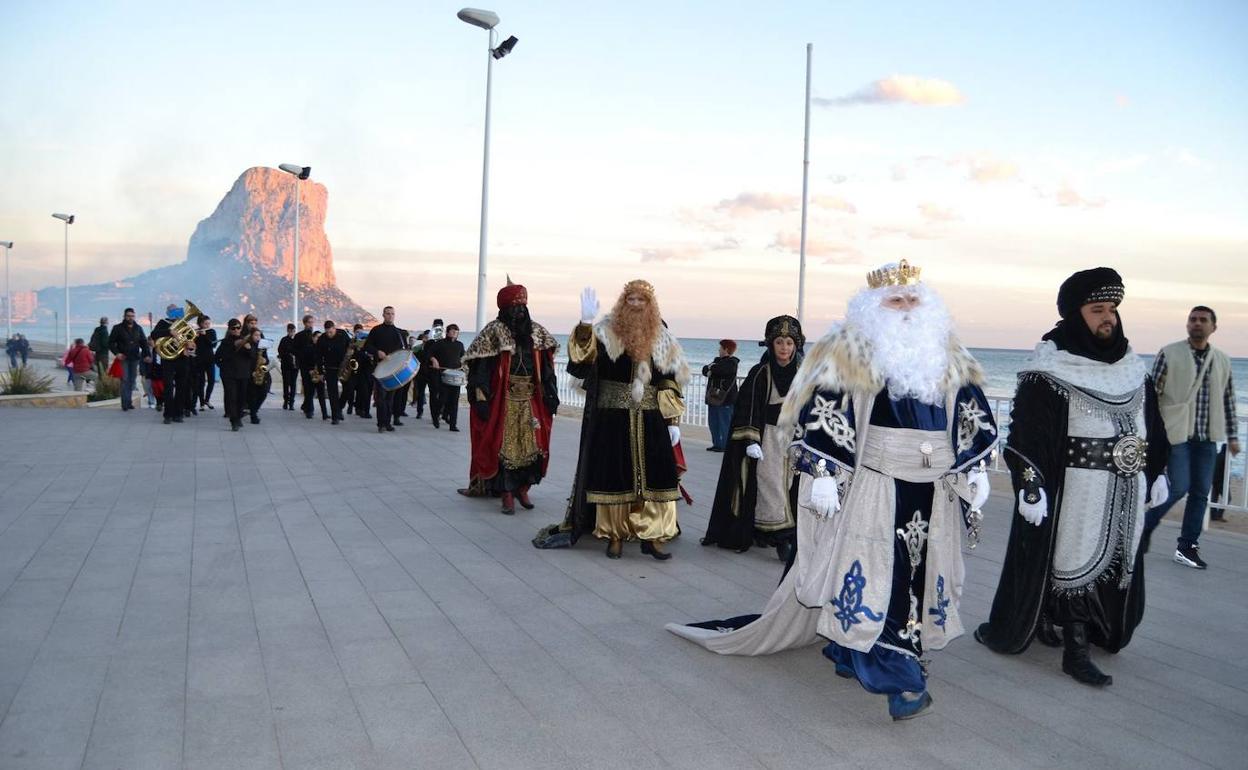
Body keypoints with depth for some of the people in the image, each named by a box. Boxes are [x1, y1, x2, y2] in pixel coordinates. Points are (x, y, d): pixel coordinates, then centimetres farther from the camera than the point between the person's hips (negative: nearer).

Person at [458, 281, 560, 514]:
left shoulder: (536, 331, 9)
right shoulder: (494, 331, -4)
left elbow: (546, 367, 11)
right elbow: (481, 368, -9)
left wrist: (551, 393, 5)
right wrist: (481, 399, -16)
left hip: (531, 400, 4)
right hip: (504, 400, -4)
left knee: (533, 445, 3)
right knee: (505, 445, -1)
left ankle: (523, 488, 19)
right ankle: (507, 495, 7)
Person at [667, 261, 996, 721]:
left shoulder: (947, 354, 10)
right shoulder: (850, 350, -6)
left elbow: (972, 418, 14)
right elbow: (821, 415, -10)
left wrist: (976, 472, 9)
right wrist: (823, 475, -15)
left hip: (933, 491, 6)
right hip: (871, 485, -6)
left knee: (918, 576, 11)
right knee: (871, 576, -9)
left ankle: (852, 654, 26)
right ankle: (898, 677, 0)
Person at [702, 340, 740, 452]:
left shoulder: (732, 362, -5)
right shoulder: (718, 360, 19)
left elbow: (722, 370, -23)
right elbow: (705, 370, 12)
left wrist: (711, 367, -4)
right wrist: (708, 371, -12)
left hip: (725, 397, -8)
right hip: (713, 397, 8)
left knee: (724, 422, -8)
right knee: (712, 422, 10)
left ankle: (724, 445, -6)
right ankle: (717, 444, 17)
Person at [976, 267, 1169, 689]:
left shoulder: (1133, 369, 9)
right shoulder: (1050, 372, -12)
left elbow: (1152, 426, 18)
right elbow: (1026, 432, -17)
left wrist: (1157, 472, 18)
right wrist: (1030, 486, -22)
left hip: (1124, 491, 7)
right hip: (1073, 488, -6)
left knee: (1110, 561, 9)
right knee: (1071, 559, 3)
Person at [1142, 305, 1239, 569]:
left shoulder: (1223, 361, 10)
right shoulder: (1169, 354, -4)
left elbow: (1228, 400, 15)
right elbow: (1151, 392, -5)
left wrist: (1232, 436, 12)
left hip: (1207, 438, 5)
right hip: (1176, 433, -5)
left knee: (1201, 492, 5)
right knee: (1179, 487, -9)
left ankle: (1187, 546, 16)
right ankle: (1145, 526, 15)